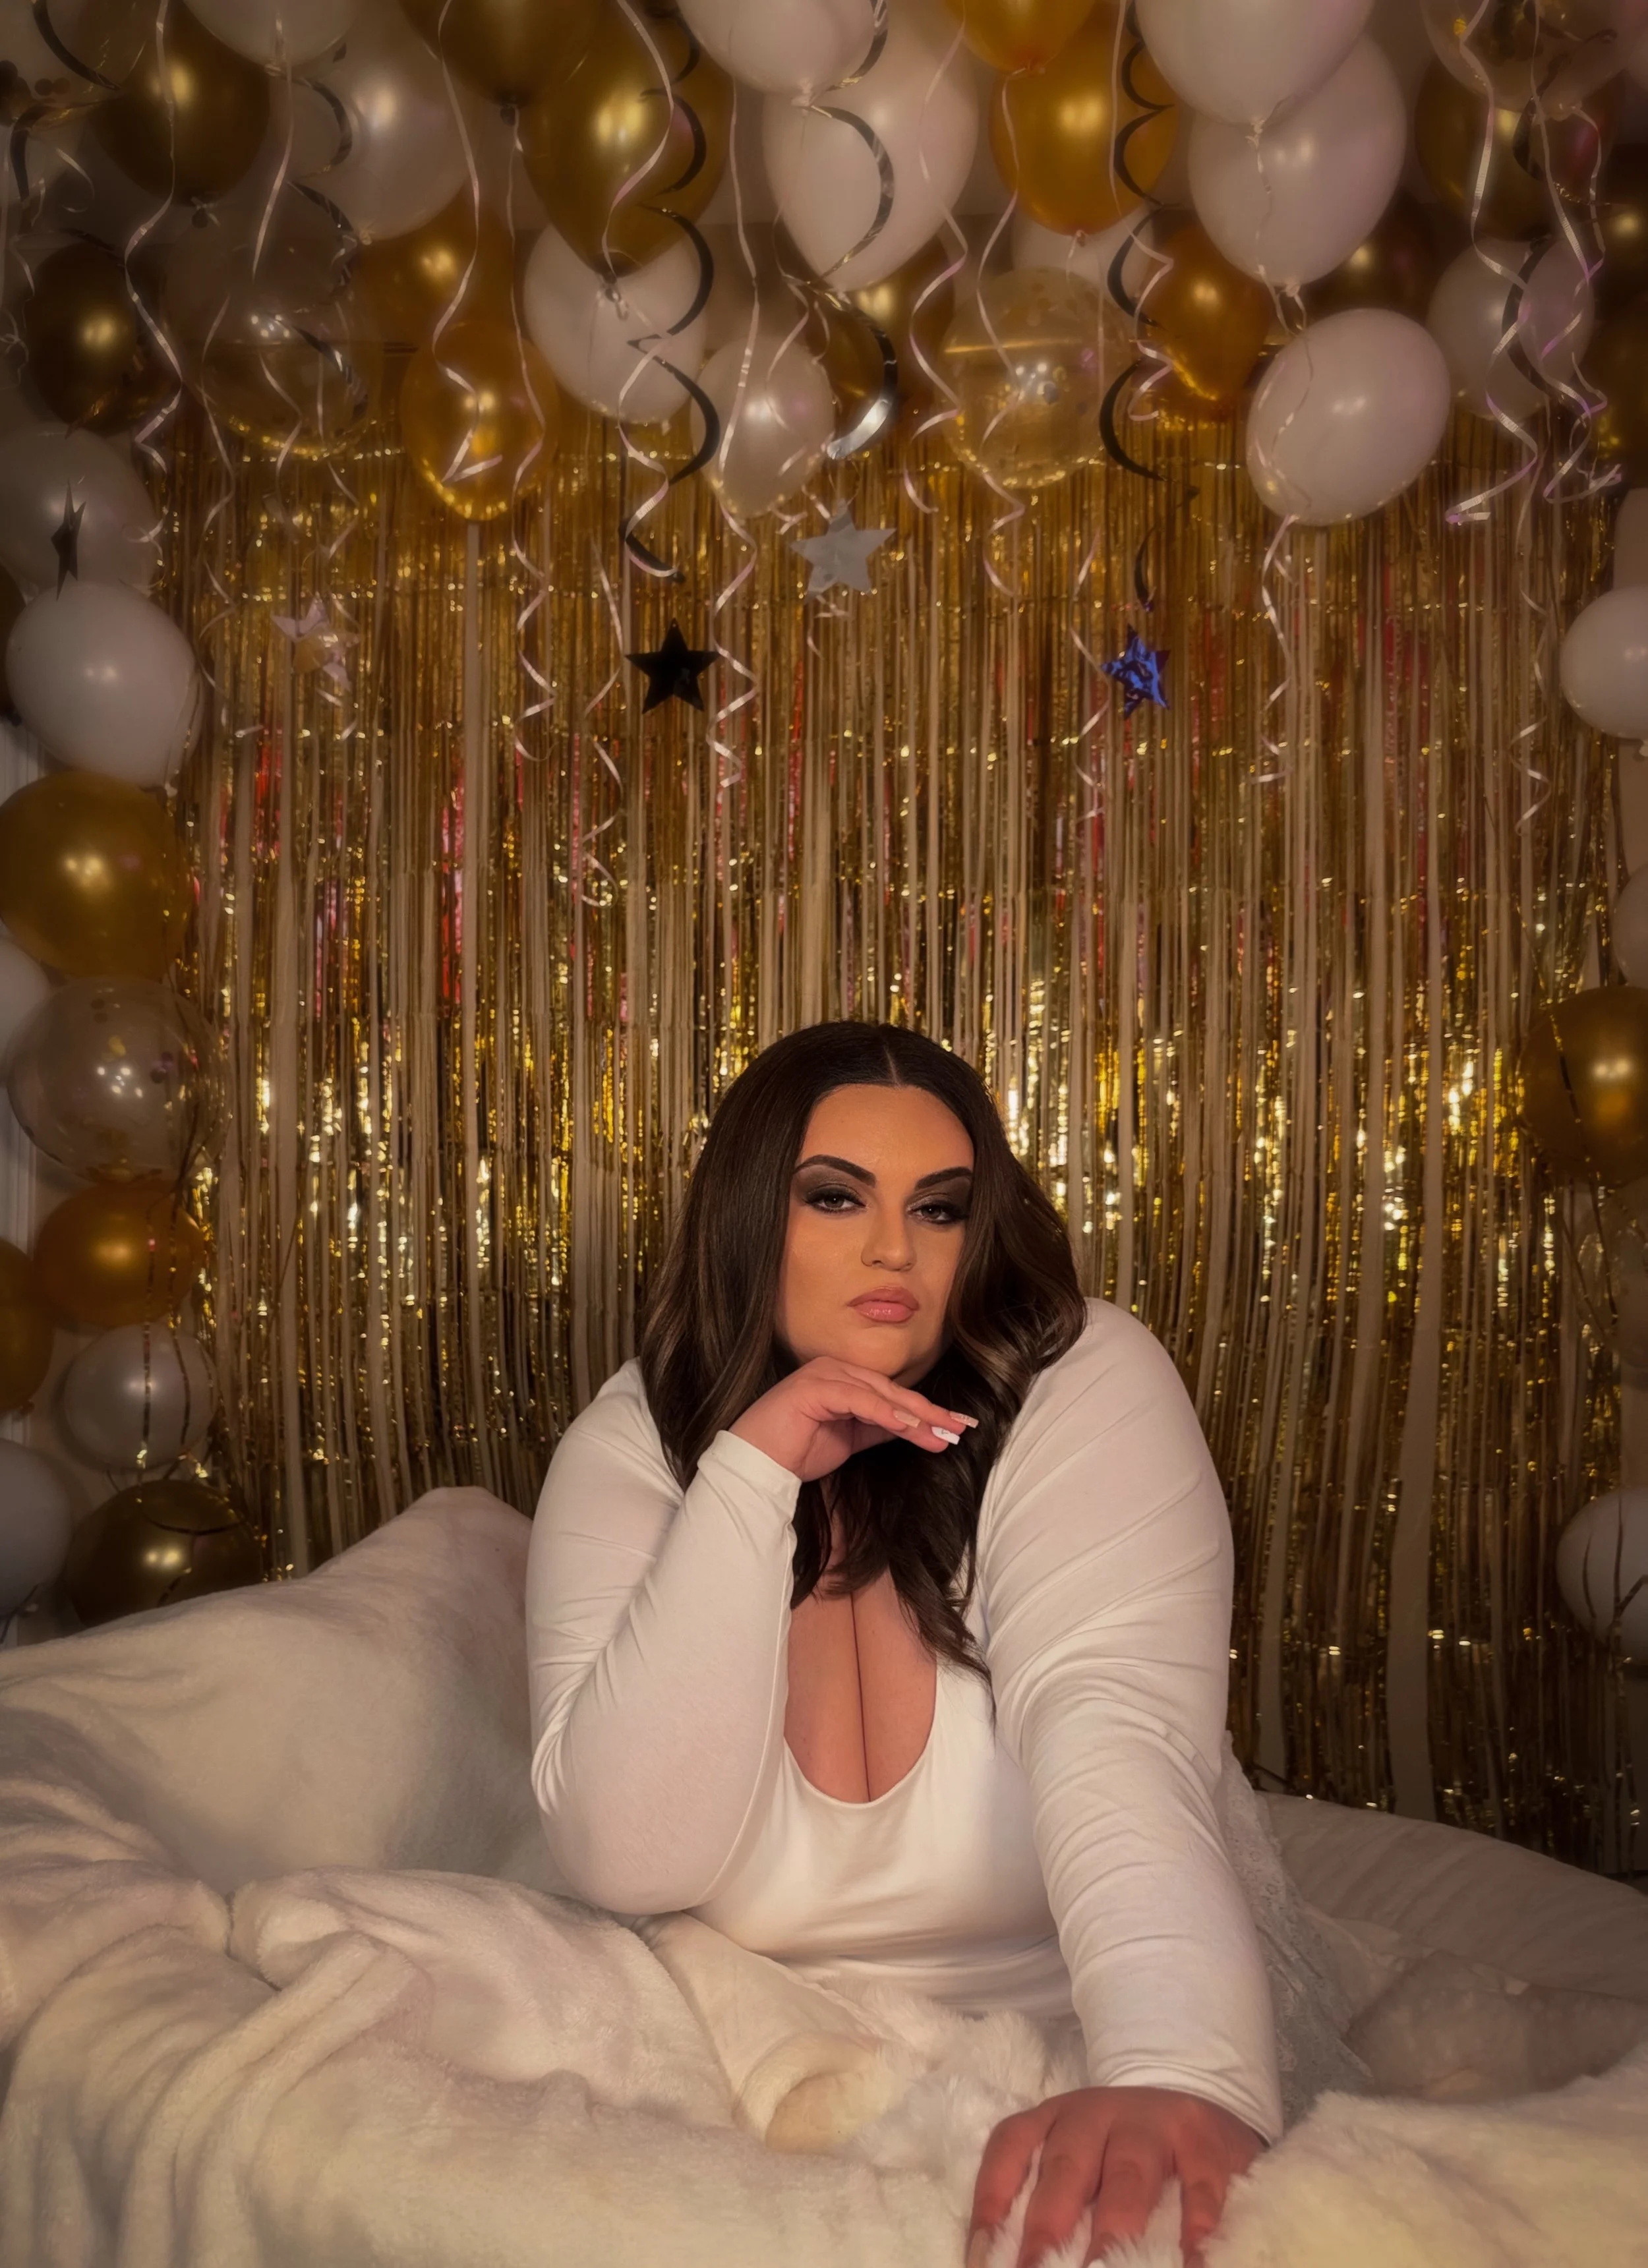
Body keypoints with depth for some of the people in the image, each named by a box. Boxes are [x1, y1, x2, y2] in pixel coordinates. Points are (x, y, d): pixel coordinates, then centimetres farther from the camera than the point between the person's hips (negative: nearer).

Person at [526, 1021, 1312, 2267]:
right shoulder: (634, 1442, -9)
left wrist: (1180, 2073, -45)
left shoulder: (1086, 1384, -15)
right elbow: (628, 1860, -17)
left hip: (1060, 2035, -1)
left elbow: (1116, 1739, -28)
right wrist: (751, 1474, -24)